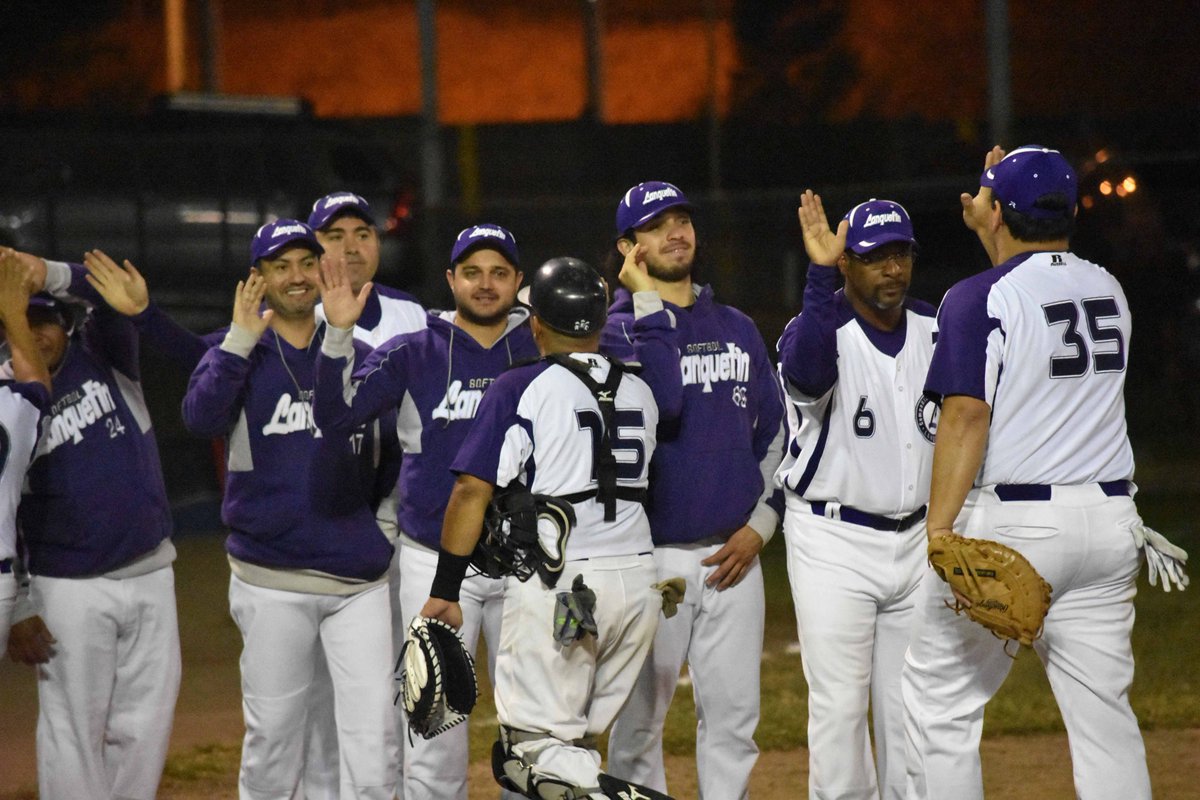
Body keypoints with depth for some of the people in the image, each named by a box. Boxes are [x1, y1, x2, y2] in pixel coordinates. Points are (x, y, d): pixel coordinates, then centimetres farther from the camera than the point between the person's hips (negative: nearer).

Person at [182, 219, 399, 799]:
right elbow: (200, 418, -16)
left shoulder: (359, 355, 12)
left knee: (373, 739, -7)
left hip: (360, 578, 2)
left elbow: (389, 455, 20)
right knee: (272, 736, 4)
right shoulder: (236, 354, 4)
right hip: (272, 581, -2)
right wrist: (241, 340, -19)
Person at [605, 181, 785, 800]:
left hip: (733, 556, 4)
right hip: (651, 556, -4)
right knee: (638, 721, 1)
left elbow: (774, 433, 16)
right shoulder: (613, 330, -2)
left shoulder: (737, 328, 14)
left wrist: (760, 523, 5)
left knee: (733, 719, 5)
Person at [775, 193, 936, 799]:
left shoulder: (934, 329, 7)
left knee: (911, 704, 10)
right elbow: (807, 370, -35)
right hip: (833, 544, -5)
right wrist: (821, 276, -45)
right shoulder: (822, 328, -13)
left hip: (915, 540, 5)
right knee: (839, 705, -5)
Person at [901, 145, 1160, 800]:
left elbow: (967, 415, -19)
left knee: (940, 699, 2)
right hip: (1109, 520, 6)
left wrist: (939, 532, -23)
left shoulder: (979, 297, -8)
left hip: (1010, 523, -6)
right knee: (1105, 712, 6)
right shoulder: (1109, 290, 12)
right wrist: (988, 231, 36)